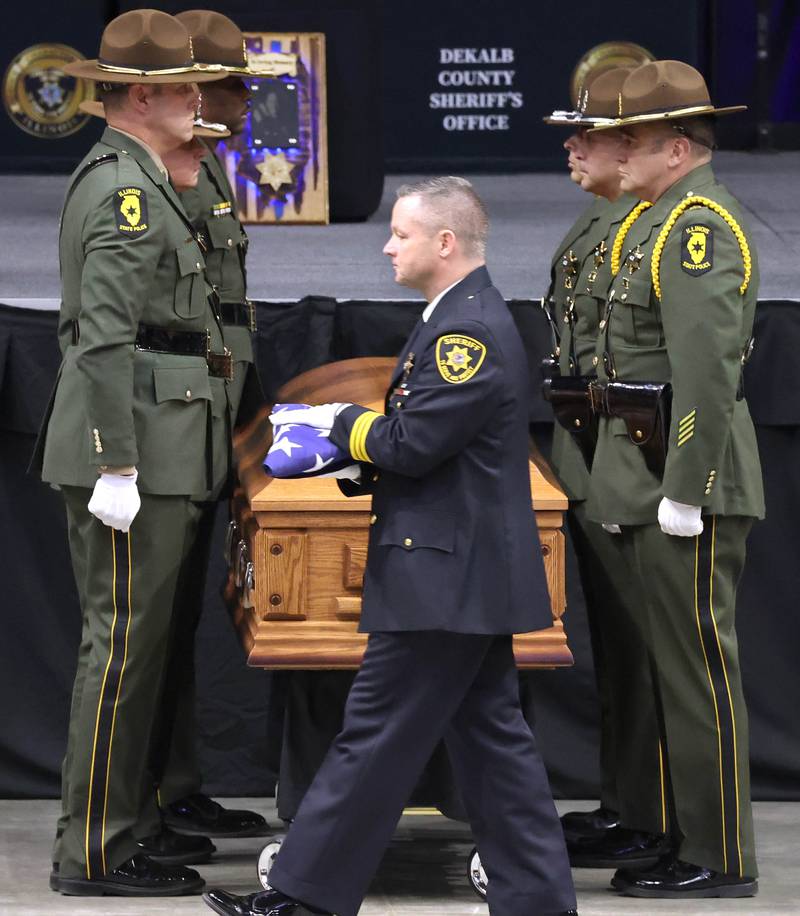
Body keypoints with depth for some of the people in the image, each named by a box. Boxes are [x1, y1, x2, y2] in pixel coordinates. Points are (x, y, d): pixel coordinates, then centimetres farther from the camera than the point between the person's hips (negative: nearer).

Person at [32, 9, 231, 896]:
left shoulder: (126, 179, 18)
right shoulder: (125, 190, -14)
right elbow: (105, 336, -21)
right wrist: (117, 465, -24)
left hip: (158, 447, 10)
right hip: (135, 444, -10)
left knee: (138, 642, 14)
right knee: (121, 644, -7)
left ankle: (129, 823, 21)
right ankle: (94, 851, -3)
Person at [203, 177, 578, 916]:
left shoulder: (471, 330, -18)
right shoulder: (467, 320, 15)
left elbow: (412, 443, -22)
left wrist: (342, 422, -5)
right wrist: (343, 451, 7)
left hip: (444, 578, -11)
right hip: (471, 574, 11)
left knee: (377, 739, -4)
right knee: (491, 739, 11)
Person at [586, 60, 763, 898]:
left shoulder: (701, 226, -16)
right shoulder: (665, 220, 16)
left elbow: (707, 368, -23)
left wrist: (684, 493, -24)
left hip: (683, 472, -10)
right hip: (645, 468, 10)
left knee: (697, 666, -5)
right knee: (671, 663, 14)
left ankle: (719, 860, 0)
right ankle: (687, 841, 21)